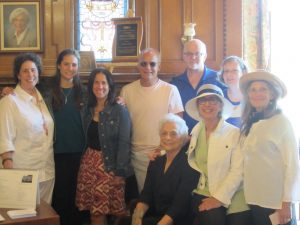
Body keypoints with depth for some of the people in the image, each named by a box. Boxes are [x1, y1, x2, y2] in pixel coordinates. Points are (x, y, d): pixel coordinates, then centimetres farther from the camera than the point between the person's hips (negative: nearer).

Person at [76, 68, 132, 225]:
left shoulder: (120, 111, -7)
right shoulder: (88, 110, 8)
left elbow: (124, 142, -11)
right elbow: (85, 139, 12)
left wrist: (120, 171, -15)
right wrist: (86, 161, 3)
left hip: (109, 165, -4)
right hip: (89, 163, 5)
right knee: (94, 212, 8)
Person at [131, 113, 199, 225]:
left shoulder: (189, 165, -11)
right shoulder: (155, 163, 10)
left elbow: (179, 205, -18)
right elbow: (146, 195, 2)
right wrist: (137, 215, -16)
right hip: (154, 216, 6)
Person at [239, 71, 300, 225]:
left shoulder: (281, 122, -8)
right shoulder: (248, 123, 9)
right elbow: (249, 161, 9)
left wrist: (287, 203, -14)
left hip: (277, 201, -5)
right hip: (255, 199, 5)